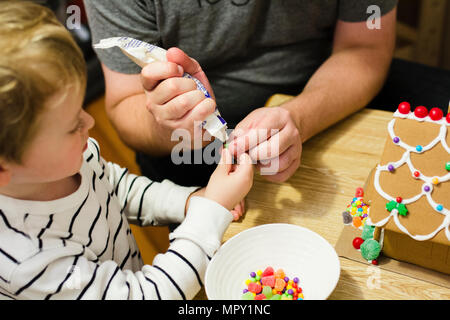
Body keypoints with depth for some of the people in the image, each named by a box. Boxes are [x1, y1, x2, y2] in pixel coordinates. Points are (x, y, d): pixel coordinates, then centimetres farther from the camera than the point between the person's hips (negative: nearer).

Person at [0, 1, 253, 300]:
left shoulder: (73, 152, -14)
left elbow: (117, 186, 7)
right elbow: (145, 296, -28)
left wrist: (190, 201, -6)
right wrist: (212, 210, -26)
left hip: (135, 272, 6)